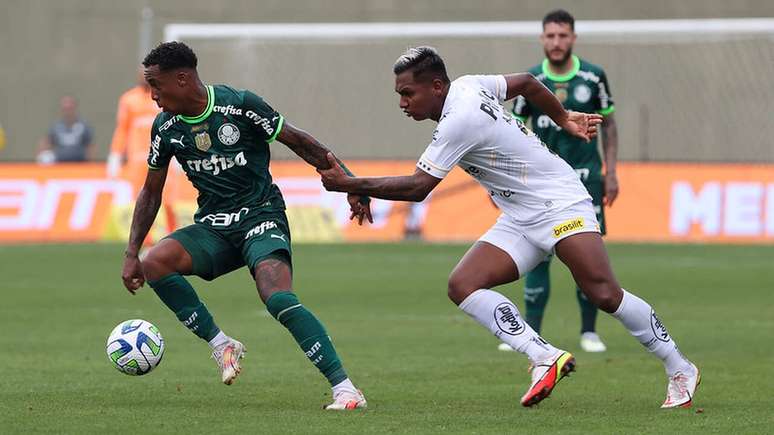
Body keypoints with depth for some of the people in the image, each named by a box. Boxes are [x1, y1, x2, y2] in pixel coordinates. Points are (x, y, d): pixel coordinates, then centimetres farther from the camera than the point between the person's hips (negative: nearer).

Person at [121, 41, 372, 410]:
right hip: (212, 227, 5)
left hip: (261, 216, -5)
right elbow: (151, 192, 15)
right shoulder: (165, 128, 3)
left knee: (278, 299, -30)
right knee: (154, 264, -23)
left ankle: (344, 389, -26)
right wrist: (132, 254, 8)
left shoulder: (240, 105, -12)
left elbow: (300, 143, -4)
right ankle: (220, 345, -7)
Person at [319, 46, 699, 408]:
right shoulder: (466, 85, 5)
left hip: (560, 204, -10)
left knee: (604, 294, -18)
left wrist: (349, 185, -17)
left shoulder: (458, 122, -22)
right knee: (462, 285, -11)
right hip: (519, 222, 10)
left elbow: (417, 187, -21)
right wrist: (563, 119, 33)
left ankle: (679, 371, -2)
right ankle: (545, 357, -19)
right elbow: (526, 82, 20)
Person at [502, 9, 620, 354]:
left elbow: (608, 124, 8)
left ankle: (589, 332, 9)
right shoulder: (531, 80, 0)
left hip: (585, 177, 0)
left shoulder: (593, 77, -1)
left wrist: (611, 173, 3)